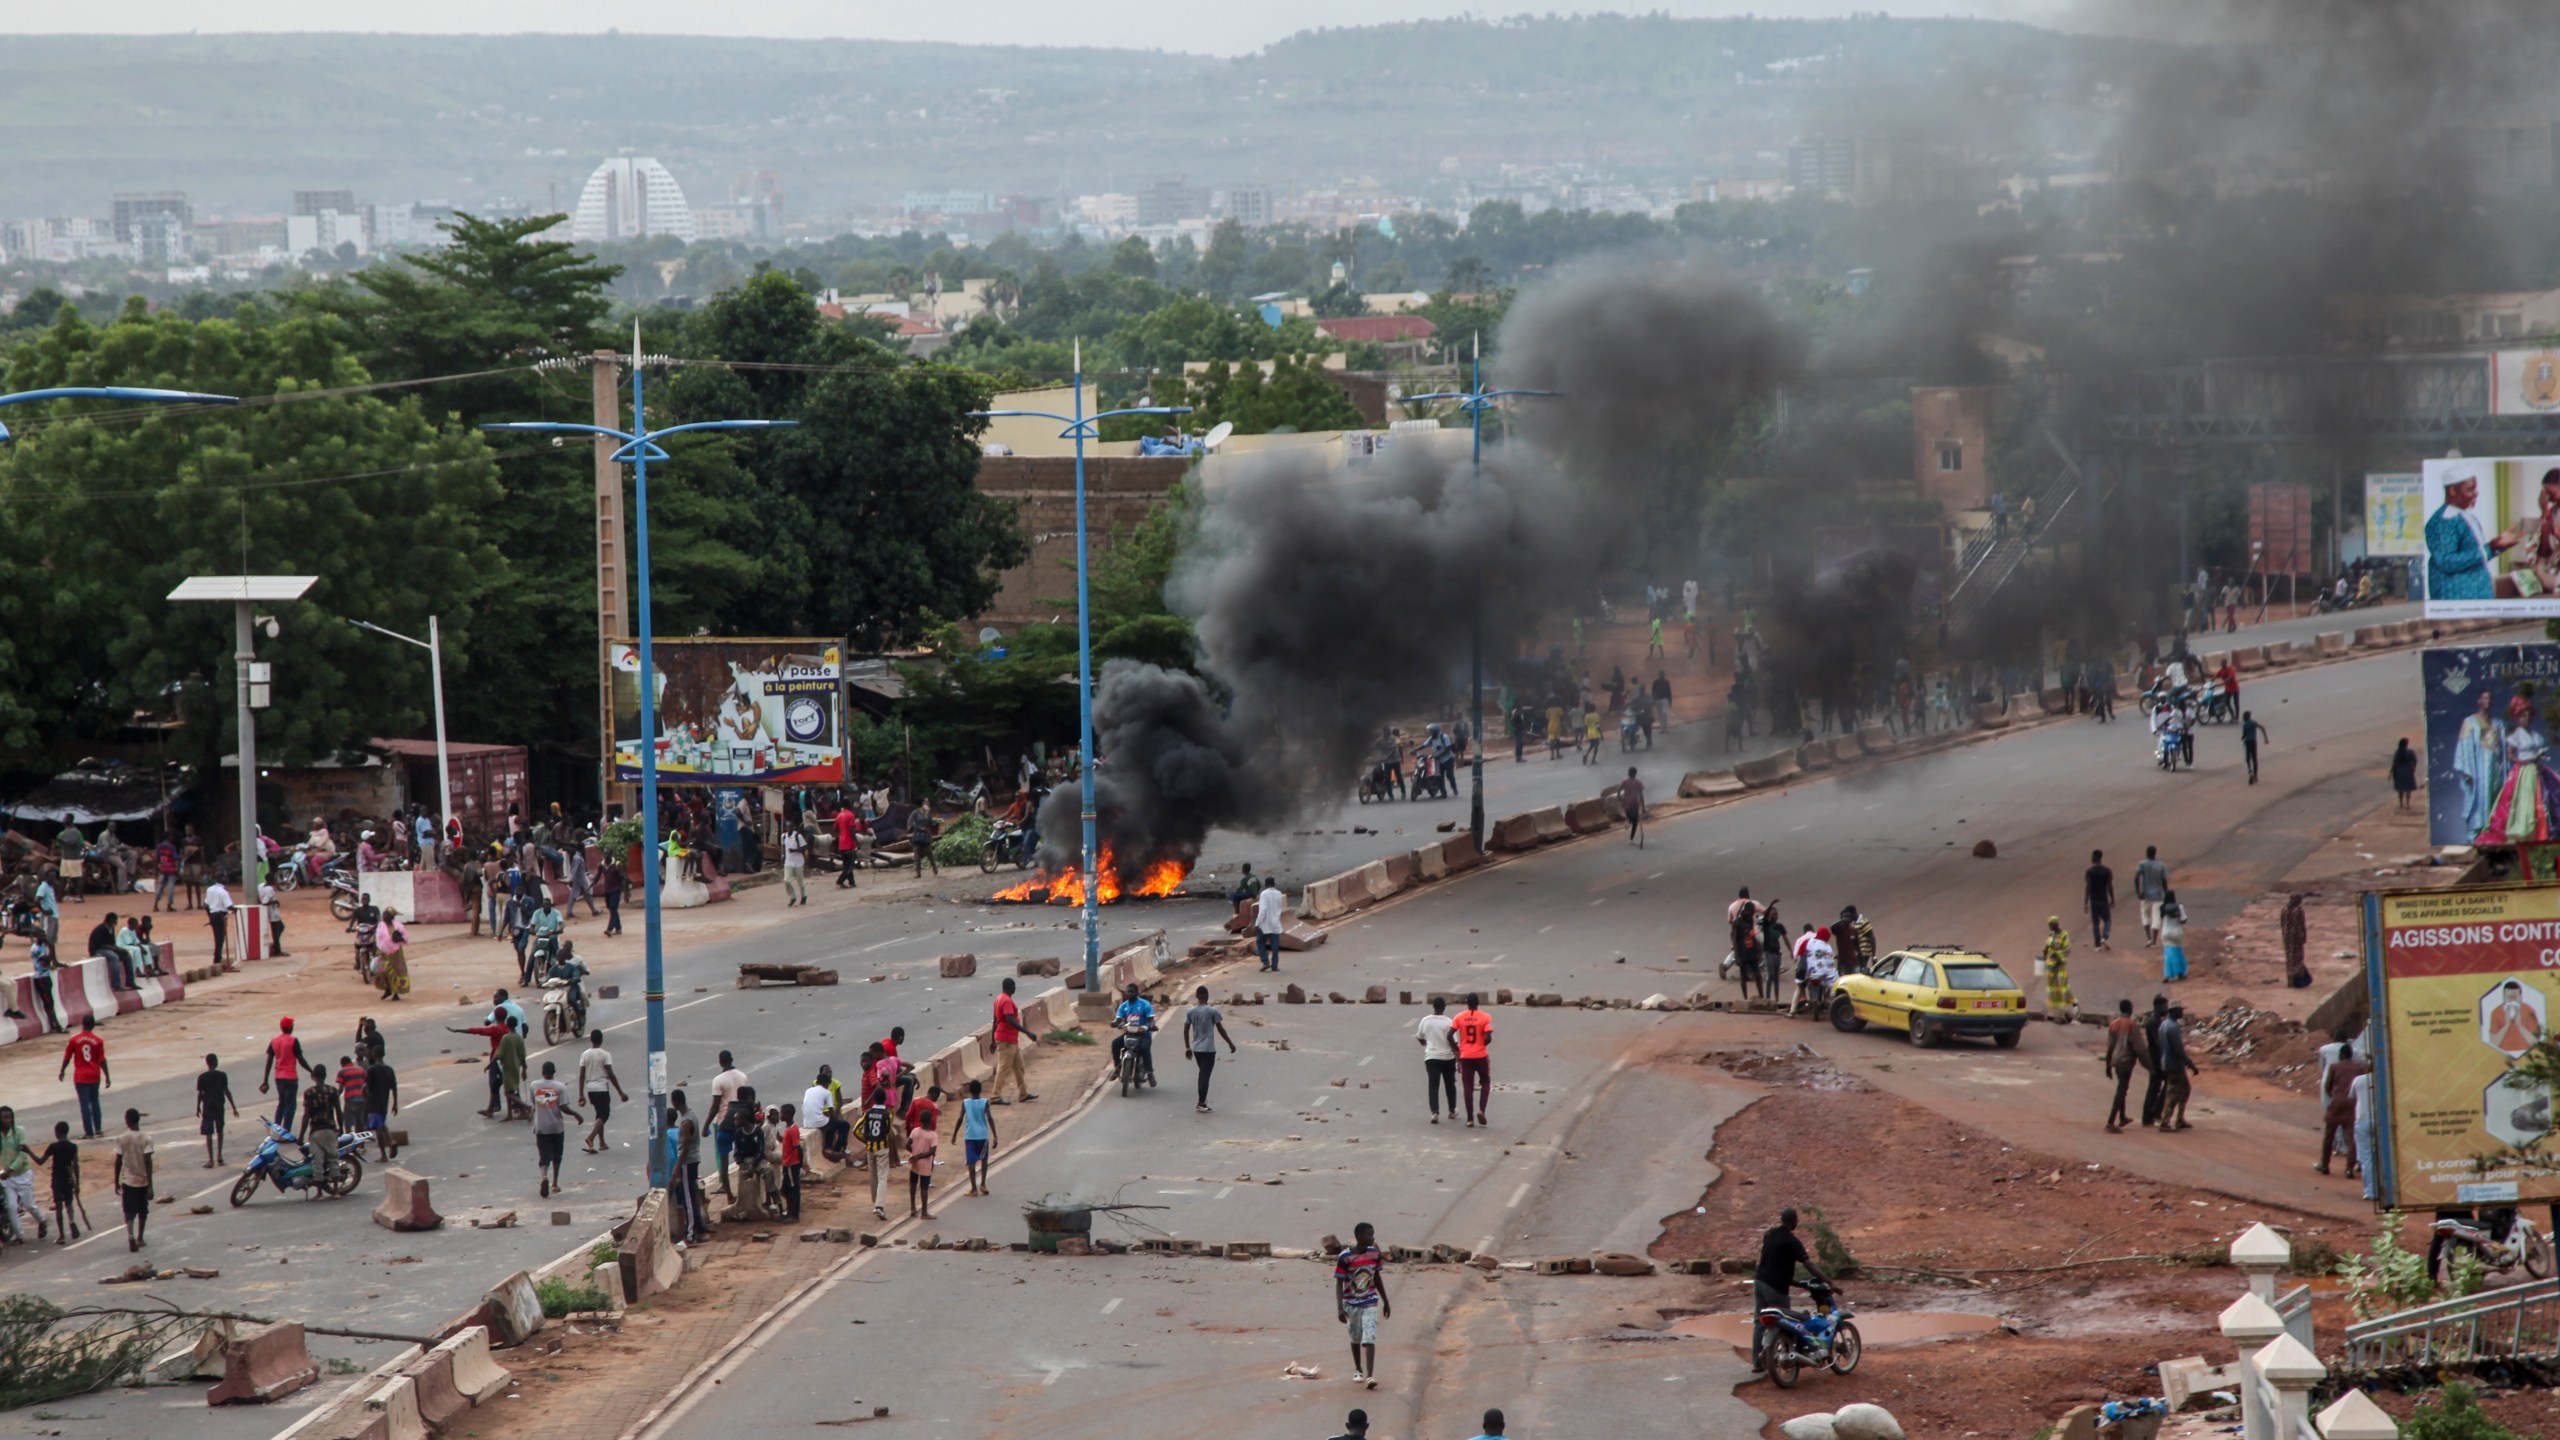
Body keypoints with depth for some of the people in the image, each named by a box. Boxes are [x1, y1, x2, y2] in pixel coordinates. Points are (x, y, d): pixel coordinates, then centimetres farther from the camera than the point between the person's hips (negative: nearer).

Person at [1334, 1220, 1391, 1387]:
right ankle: (1358, 1371, 34)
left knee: (1369, 1338, -11)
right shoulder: (1345, 1257, -17)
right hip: (1352, 1303, -1)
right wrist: (1340, 1308, -19)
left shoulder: (1375, 1253, -5)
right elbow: (1339, 1283, -12)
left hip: (1370, 1303, 1)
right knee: (1355, 1338, 14)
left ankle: (1370, 1376, -17)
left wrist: (1386, 1302, 15)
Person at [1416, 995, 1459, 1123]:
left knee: (1433, 1085, -2)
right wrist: (1459, 1059, -7)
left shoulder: (1425, 1021, -1)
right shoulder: (1448, 1022, -11)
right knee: (1450, 1084, 18)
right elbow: (1453, 1042, -13)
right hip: (1448, 1057, -1)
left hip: (1431, 1057, 1)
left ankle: (1435, 1112, -20)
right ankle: (1452, 1111, 29)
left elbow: (1420, 1039, 13)